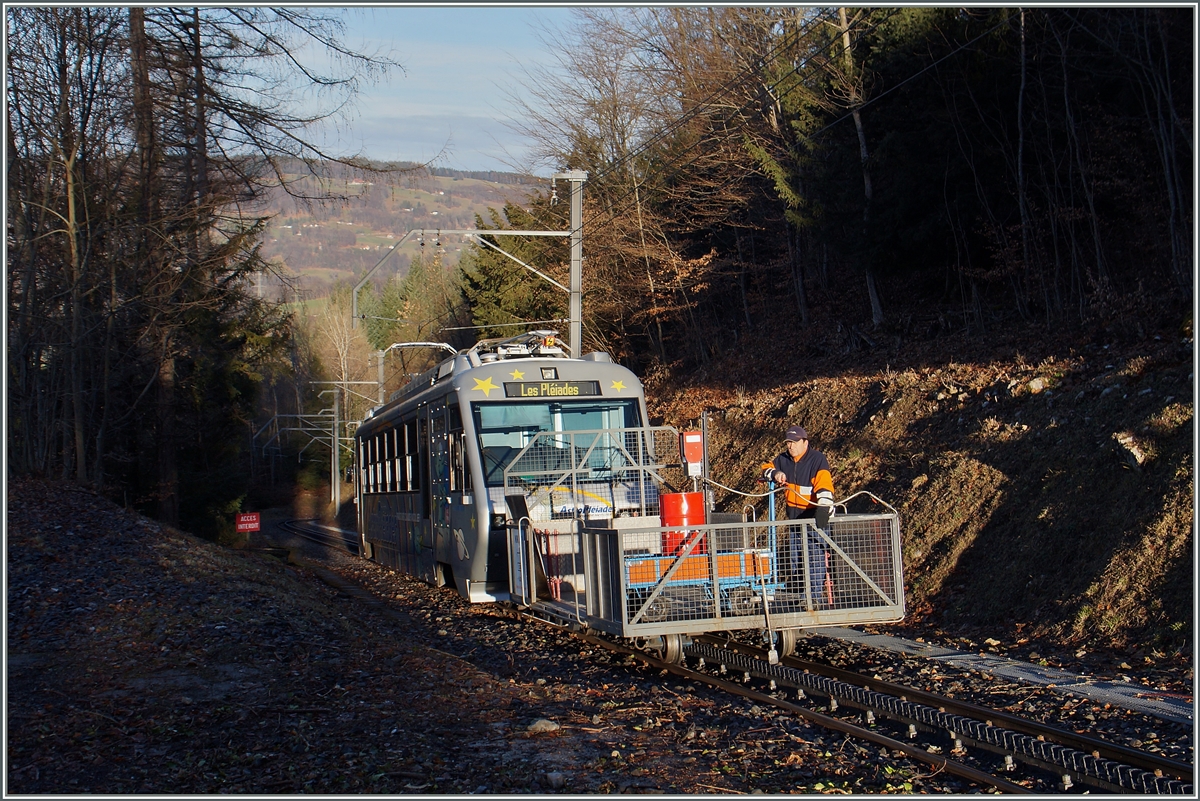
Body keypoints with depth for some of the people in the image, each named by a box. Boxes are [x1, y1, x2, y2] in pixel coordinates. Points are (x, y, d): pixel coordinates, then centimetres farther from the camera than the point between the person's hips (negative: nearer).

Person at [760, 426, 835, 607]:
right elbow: (766, 468, 21)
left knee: (815, 558, -10)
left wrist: (824, 510, -34)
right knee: (794, 560, 12)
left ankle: (817, 597, -7)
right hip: (794, 517, 7)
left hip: (814, 517, -7)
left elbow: (824, 488, -21)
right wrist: (775, 473, -3)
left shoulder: (817, 459, -11)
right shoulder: (783, 460, 8)